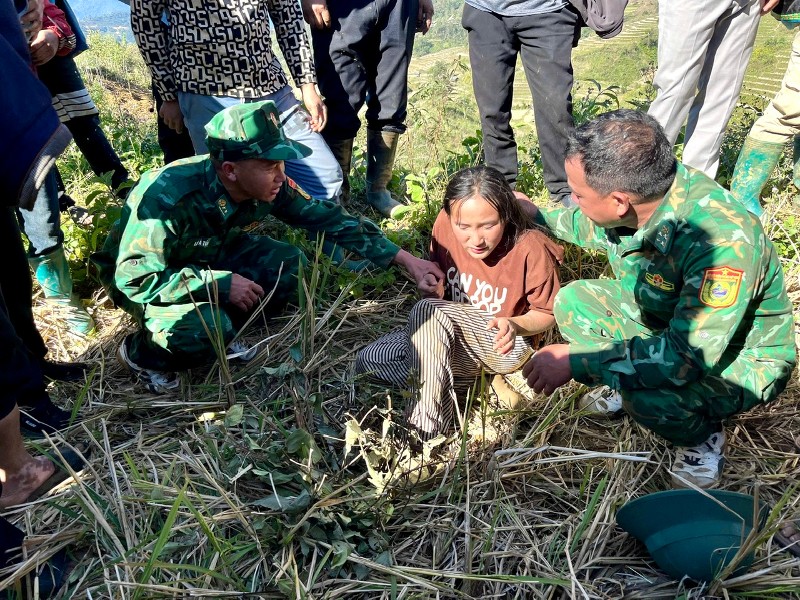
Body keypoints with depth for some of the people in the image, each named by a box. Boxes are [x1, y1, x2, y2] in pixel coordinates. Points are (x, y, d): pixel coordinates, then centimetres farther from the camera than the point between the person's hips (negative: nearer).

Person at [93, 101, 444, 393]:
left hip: (209, 257, 6)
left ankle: (219, 328, 3)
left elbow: (326, 218, -12)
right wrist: (220, 284, -35)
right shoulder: (169, 198, -37)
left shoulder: (268, 187, -21)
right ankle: (141, 351, -1)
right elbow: (135, 278, -33)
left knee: (288, 265, -16)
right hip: (138, 276, -5)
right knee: (206, 330, -33)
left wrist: (402, 258, -15)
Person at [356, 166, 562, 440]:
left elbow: (547, 313, -8)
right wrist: (434, 289, -13)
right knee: (369, 361, -11)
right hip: (455, 344, 6)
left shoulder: (530, 248, -20)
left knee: (428, 312, -33)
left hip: (505, 347, -5)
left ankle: (425, 425, -23)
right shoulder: (445, 227, -11)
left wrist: (515, 324, -28)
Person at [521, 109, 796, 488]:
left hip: (739, 358, -7)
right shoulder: (639, 188, -16)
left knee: (648, 396, -35)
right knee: (572, 301, -4)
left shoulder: (722, 241, -40)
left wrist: (577, 360, -36)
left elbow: (688, 357, -39)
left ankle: (702, 436, -1)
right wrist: (536, 215, 13)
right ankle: (624, 388, 12)